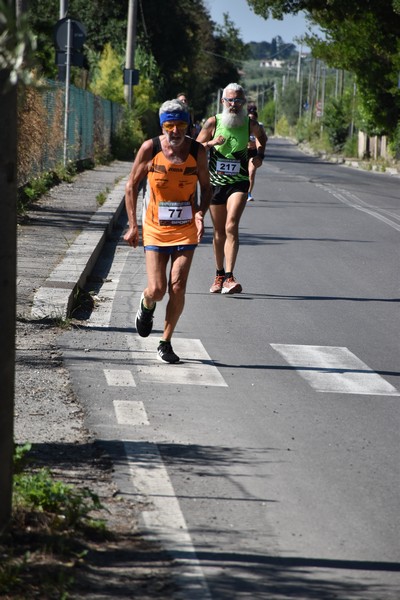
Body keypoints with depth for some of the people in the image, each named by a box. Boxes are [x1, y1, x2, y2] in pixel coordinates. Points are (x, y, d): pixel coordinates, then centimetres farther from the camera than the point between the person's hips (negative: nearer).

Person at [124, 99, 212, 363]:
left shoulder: (197, 151, -5)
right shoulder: (150, 149, -9)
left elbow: (206, 186, 8)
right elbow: (132, 186, 1)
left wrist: (201, 213, -12)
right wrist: (132, 225, -3)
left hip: (186, 229, 1)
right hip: (156, 229, -1)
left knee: (177, 288, -7)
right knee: (157, 290, -8)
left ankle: (166, 342, 10)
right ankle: (147, 304, 30)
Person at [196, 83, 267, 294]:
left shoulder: (250, 124, -3)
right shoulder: (213, 122, -5)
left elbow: (262, 137, 21)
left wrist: (259, 155, 3)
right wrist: (211, 143, -18)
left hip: (239, 183, -1)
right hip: (215, 182, 1)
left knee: (231, 227, -19)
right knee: (219, 231, 11)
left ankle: (229, 277, -24)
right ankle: (219, 274, 28)